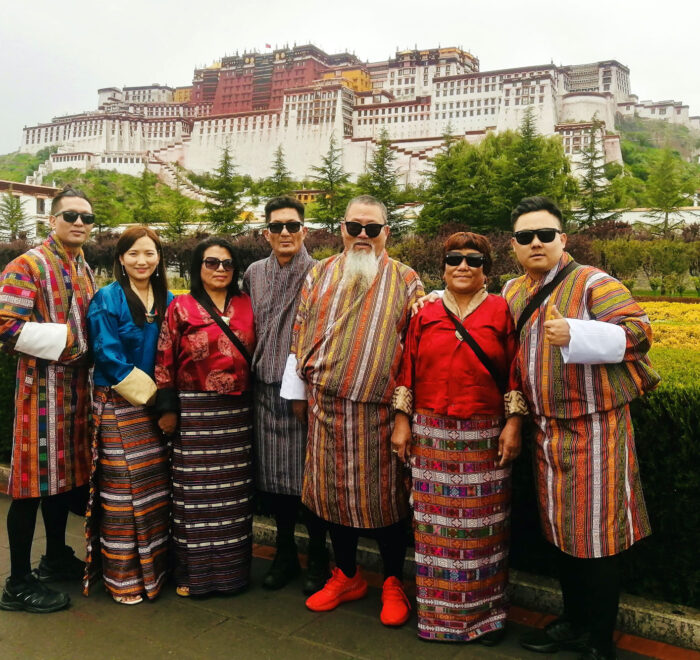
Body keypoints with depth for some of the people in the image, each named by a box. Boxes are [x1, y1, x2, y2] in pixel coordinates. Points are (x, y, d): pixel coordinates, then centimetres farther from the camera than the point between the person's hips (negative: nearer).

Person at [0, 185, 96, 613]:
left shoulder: (86, 270, 14)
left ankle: (57, 558, 33)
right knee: (35, 481, -2)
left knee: (67, 473, 16)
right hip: (42, 386, -8)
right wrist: (65, 339, -17)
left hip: (78, 386, 8)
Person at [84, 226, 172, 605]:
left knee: (156, 487, 9)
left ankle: (153, 568, 23)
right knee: (122, 490, -2)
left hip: (156, 407, 5)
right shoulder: (107, 300, -5)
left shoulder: (168, 301, 10)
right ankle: (122, 577, 11)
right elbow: (107, 355, -12)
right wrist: (146, 392, -13)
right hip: (118, 407, -5)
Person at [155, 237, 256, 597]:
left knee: (234, 491, 9)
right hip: (195, 412, -3)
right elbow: (164, 361, -3)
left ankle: (232, 566, 24)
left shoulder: (246, 305, 9)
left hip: (237, 411, 3)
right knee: (195, 490, 3)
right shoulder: (181, 307, 0)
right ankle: (193, 571, 18)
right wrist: (167, 408, -6)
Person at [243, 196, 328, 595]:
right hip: (267, 389, 4)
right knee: (274, 474, 11)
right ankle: (285, 554, 28)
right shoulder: (254, 274, 9)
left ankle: (318, 558, 19)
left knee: (309, 472, 1)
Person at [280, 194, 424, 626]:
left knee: (383, 492, 5)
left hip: (378, 408, -3)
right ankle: (347, 575, 30)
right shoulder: (320, 275, 10)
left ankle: (393, 582, 24)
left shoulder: (405, 281, 3)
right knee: (333, 488, 11)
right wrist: (300, 390, 10)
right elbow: (302, 332, 12)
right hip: (326, 404, 3)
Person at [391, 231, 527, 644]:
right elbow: (408, 369, 7)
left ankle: (486, 613, 24)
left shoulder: (501, 311, 3)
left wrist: (513, 424, -5)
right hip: (431, 434, 2)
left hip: (484, 435, -1)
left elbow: (514, 373, 1)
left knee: (482, 525, 7)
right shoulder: (425, 314, 8)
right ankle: (439, 611, 24)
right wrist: (402, 421, 3)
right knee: (435, 523, 8)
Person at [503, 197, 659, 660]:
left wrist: (576, 334, -30)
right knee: (561, 530, 16)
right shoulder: (513, 293, 12)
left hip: (595, 428, -6)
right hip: (548, 430, 7)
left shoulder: (591, 282, -9)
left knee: (598, 536, 1)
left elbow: (638, 331, -18)